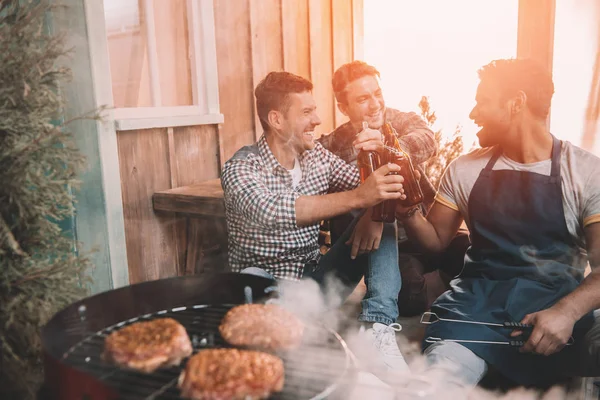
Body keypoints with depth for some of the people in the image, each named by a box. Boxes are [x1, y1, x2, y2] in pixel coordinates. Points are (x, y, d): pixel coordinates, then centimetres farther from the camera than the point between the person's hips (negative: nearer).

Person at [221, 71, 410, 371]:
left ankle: (377, 326, -23)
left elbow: (368, 188, -4)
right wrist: (357, 198, -45)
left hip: (317, 281, 6)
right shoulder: (241, 168, -16)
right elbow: (271, 213, -37)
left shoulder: (317, 155, 2)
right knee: (252, 283, -39)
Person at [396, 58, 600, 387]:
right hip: (478, 298, 1)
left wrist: (567, 311, -23)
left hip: (560, 302, 0)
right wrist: (408, 213, -4)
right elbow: (437, 240, 17)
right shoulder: (464, 170, 10)